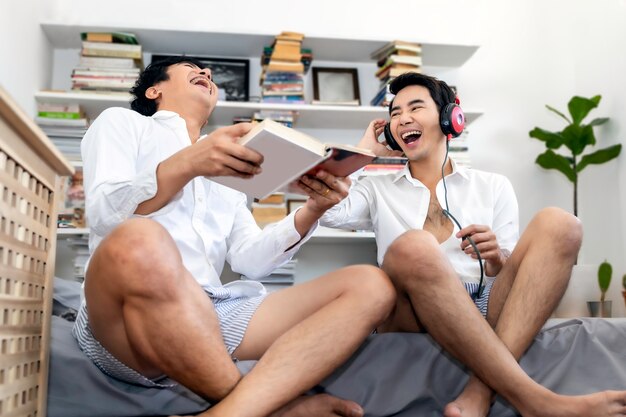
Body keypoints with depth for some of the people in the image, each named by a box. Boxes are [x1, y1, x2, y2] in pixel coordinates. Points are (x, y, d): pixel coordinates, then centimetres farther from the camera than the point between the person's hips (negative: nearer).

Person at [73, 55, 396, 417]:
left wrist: (313, 209, 0)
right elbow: (104, 215, -2)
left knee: (371, 286, -10)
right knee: (140, 242, -39)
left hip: (215, 317, 5)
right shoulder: (121, 122, 18)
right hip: (127, 315, -5)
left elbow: (250, 260, 16)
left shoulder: (227, 167, 31)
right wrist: (186, 164, -18)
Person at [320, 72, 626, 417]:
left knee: (557, 224, -19)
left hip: (488, 316, 2)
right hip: (413, 320, -2)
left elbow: (511, 274, 16)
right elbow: (324, 211, 0)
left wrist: (495, 261, -9)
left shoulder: (493, 187, 20)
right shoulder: (377, 189, 20)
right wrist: (363, 151, 14)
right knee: (413, 246, -33)